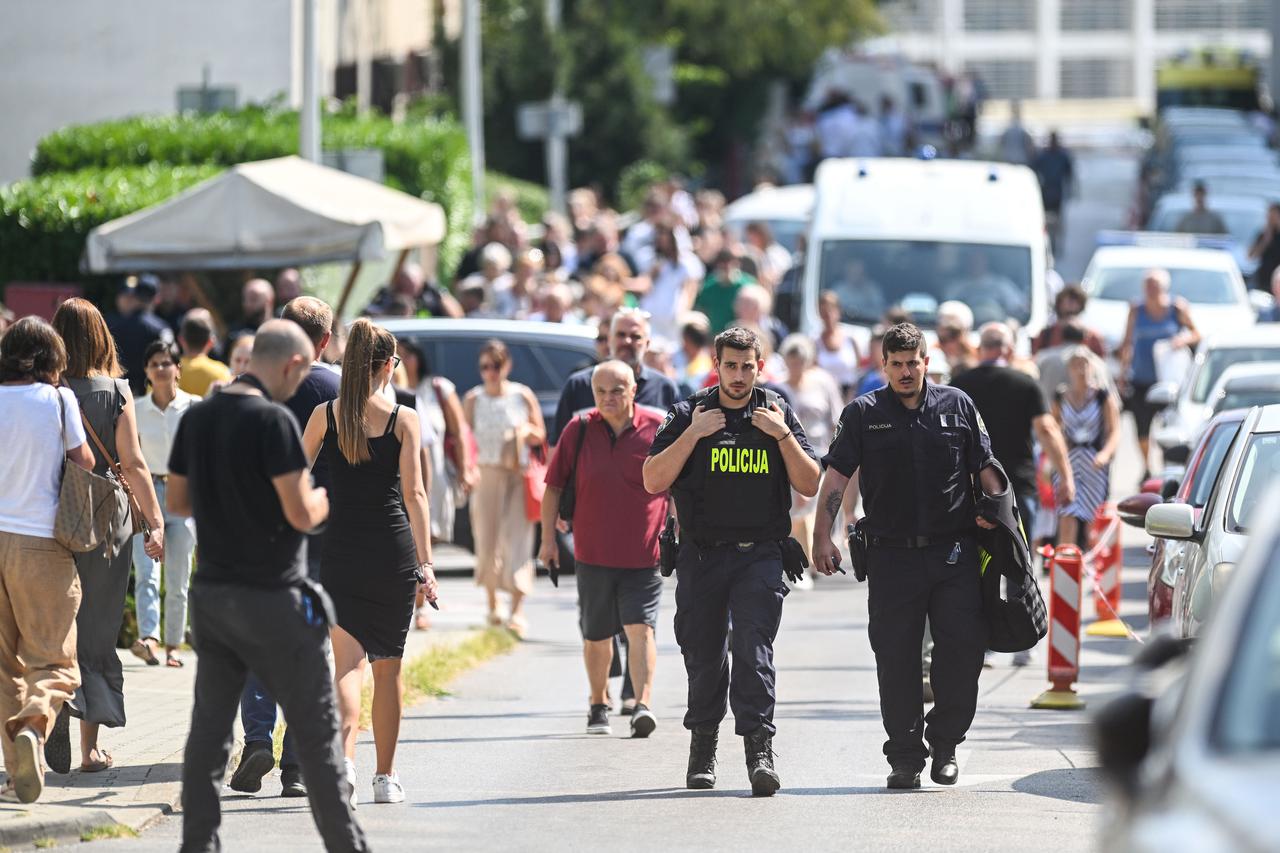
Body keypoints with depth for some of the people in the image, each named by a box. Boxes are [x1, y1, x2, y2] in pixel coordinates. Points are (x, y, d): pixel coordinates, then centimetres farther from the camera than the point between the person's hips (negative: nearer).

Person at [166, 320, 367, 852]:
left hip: (211, 593, 6)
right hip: (272, 598, -6)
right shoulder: (273, 420, -16)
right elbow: (301, 514, -18)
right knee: (315, 730, 3)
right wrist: (326, 497, 2)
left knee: (209, 728, 10)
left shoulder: (197, 418, 5)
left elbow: (177, 502, 14)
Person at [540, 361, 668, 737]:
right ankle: (598, 705, 29)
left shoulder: (658, 430, -3)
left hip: (643, 555, -2)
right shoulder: (579, 430, 1)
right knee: (596, 635, 12)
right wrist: (548, 538, 4)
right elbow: (554, 486, 8)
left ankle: (643, 705, -22)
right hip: (592, 554, 2)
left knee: (641, 628, -16)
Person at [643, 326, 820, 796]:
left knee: (753, 649, -14)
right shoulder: (689, 414, 5)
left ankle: (759, 749, -19)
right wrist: (694, 433, -11)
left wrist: (783, 435, -7)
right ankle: (703, 745, 25)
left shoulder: (777, 414, 8)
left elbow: (810, 485, 4)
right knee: (703, 655, 7)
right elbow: (653, 481, -3)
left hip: (760, 556, -1)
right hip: (702, 557, 1)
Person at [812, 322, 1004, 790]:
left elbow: (985, 469, 13)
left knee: (963, 648, -5)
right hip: (892, 554, 0)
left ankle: (944, 742, 12)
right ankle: (905, 757, 8)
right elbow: (835, 475, 2)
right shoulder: (863, 414, 6)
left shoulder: (957, 406, 8)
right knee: (896, 659, 1)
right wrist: (823, 536, -7)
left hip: (954, 554, 0)